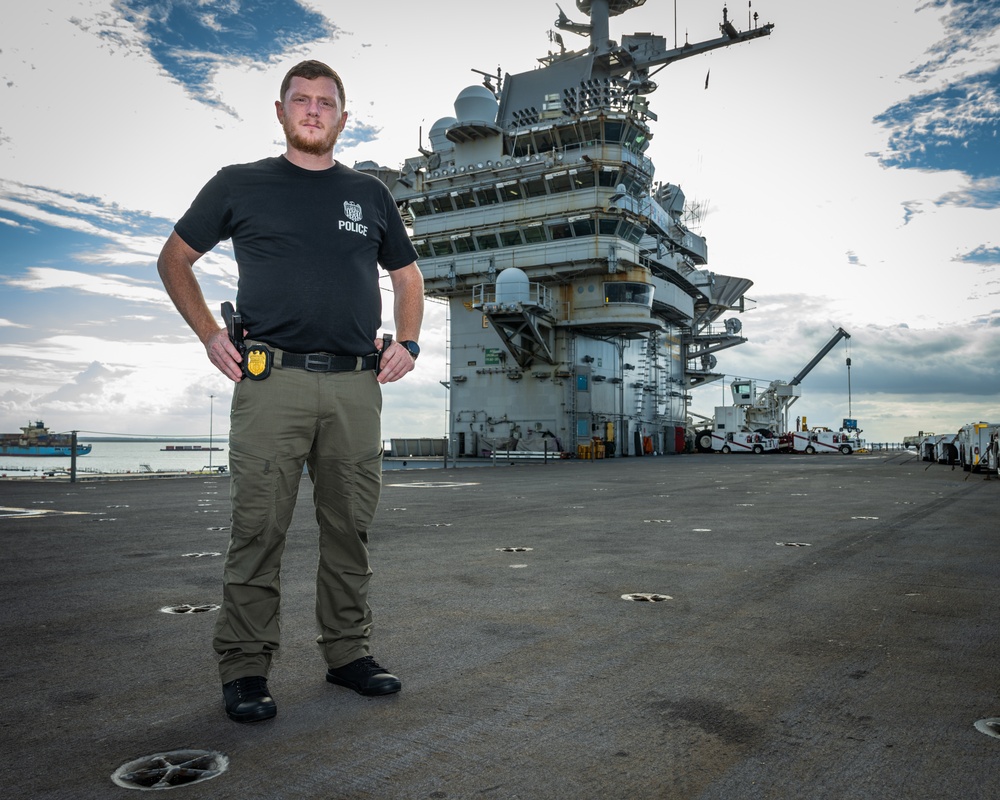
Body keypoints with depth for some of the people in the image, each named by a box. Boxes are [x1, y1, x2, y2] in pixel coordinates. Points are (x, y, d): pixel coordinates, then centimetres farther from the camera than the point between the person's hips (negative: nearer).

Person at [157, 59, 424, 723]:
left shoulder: (370, 194, 19)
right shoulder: (239, 185, 12)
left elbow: (408, 276, 26)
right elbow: (175, 259, 17)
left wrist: (407, 343, 10)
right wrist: (210, 334, 4)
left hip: (356, 385, 3)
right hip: (272, 380, -2)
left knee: (351, 526, 7)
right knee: (259, 526, -4)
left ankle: (349, 651, 20)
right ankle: (245, 667, 8)